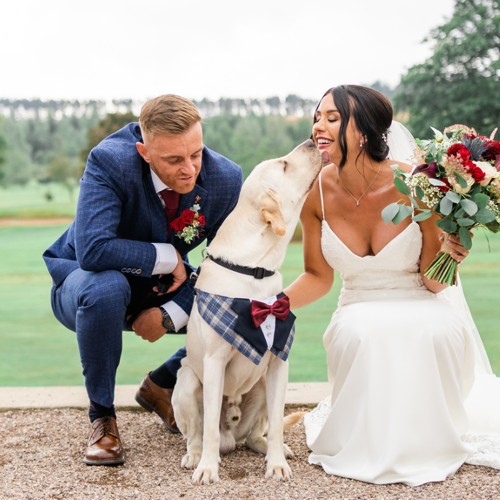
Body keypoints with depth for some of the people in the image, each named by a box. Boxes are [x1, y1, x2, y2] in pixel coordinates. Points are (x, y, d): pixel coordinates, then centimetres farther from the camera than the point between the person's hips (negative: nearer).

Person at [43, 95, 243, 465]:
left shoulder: (226, 179, -19)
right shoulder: (109, 162, -31)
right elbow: (92, 251, -42)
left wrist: (170, 315, -20)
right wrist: (169, 257, -30)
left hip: (163, 289, 4)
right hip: (83, 283, -4)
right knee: (106, 287, -40)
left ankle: (162, 385, 13)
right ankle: (101, 415, -15)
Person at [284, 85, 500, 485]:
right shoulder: (316, 192, -10)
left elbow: (432, 283, -9)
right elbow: (318, 277, 2)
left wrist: (446, 256, -31)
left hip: (423, 312, -1)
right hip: (360, 314, 1)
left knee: (434, 330, -36)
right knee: (359, 332, -35)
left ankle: (428, 445, -4)